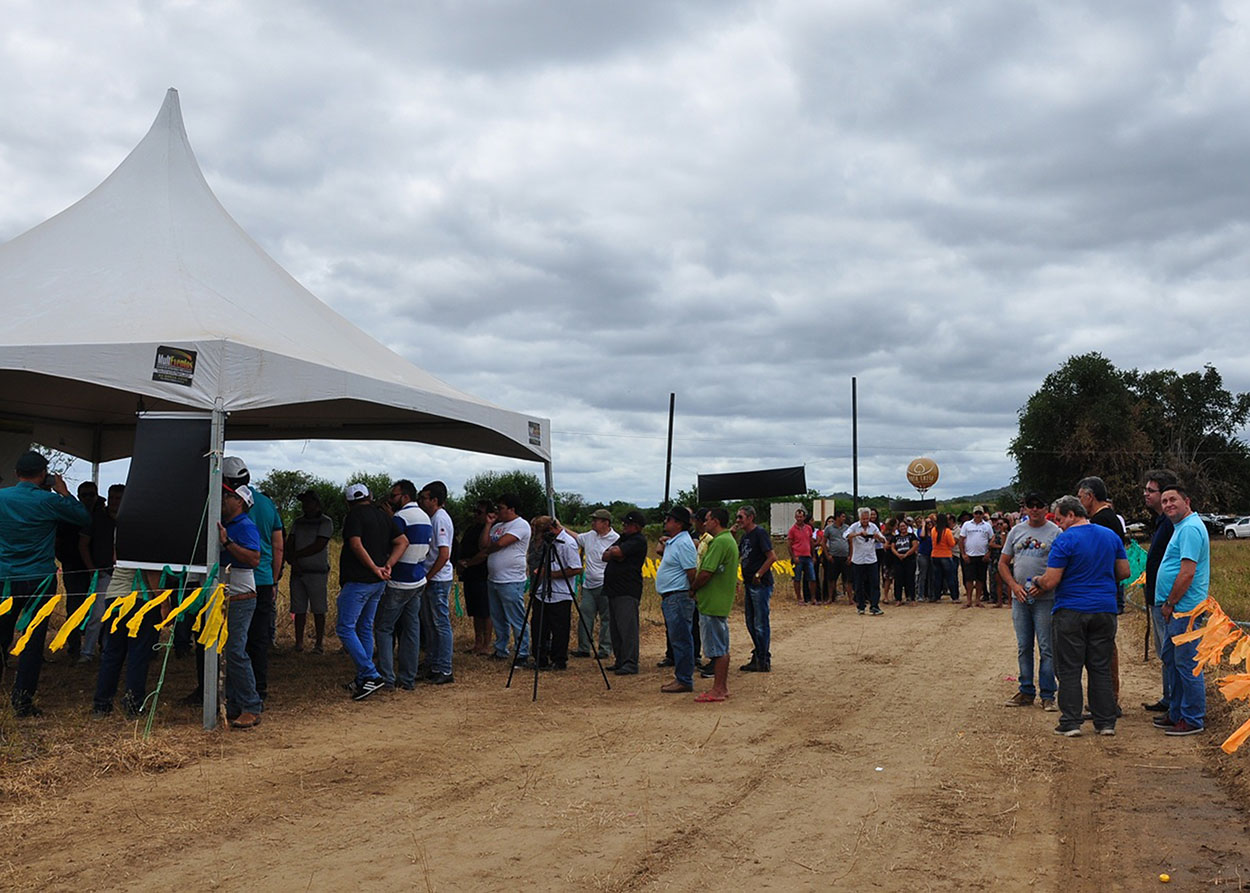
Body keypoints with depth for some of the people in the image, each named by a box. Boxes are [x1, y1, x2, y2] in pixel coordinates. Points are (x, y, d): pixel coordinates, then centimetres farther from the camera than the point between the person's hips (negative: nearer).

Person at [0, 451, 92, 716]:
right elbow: (84, 518, 1)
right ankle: (22, 698, 1)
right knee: (33, 639, 2)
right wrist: (64, 492, 7)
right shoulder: (48, 501, -10)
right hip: (39, 579, -3)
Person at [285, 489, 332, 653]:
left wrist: (294, 555, -6)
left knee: (318, 610, -2)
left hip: (317, 572, -5)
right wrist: (293, 561, -9)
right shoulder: (297, 522, 16)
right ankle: (299, 642, 8)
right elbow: (289, 545, 9)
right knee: (299, 610, 4)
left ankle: (319, 643, 3)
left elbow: (318, 546, -11)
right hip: (298, 572, 5)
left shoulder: (326, 522, -2)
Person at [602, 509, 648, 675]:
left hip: (627, 593, -10)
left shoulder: (638, 540, -8)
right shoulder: (623, 538, 21)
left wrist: (612, 552, 2)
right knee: (615, 629, 12)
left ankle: (630, 664, -13)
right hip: (613, 590, 10)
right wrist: (613, 554, -5)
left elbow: (616, 552, -21)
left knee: (627, 628, -12)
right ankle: (620, 662, 19)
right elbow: (605, 556, 15)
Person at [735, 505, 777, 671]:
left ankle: (764, 662, 3)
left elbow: (772, 557, -18)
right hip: (749, 584, 9)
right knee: (751, 624, 15)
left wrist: (758, 575, -16)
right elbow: (737, 556, 17)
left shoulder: (760, 532, -12)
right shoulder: (745, 535, 15)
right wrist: (731, 533, 7)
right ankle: (757, 657, 25)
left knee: (761, 624, -3)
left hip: (760, 584, -9)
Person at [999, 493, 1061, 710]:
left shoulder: (1055, 532, -2)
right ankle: (1026, 691, 20)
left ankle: (1047, 695, 6)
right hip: (1020, 598, 4)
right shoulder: (1016, 531, 10)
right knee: (1023, 647, 10)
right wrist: (1014, 585, -3)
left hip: (1045, 599, -4)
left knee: (1047, 648, -1)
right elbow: (1003, 563, 12)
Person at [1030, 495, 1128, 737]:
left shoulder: (1065, 540, -12)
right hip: (1105, 610, 5)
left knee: (1069, 669, 2)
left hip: (1070, 612, -5)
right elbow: (1124, 571, 15)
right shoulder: (1111, 536, 8)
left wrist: (1037, 582, 6)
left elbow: (1050, 582, -15)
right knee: (1101, 668, 12)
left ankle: (1071, 722, 3)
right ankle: (1105, 722, 14)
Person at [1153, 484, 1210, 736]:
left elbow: (1187, 573, -22)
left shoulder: (1190, 528, -16)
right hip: (1176, 610, 11)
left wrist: (1170, 604, -14)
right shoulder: (1181, 527, 18)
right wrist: (1168, 604, 17)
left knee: (1187, 664, -4)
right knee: (1171, 659, 17)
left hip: (1185, 610, -11)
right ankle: (1176, 712, 27)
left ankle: (1193, 720, 4)